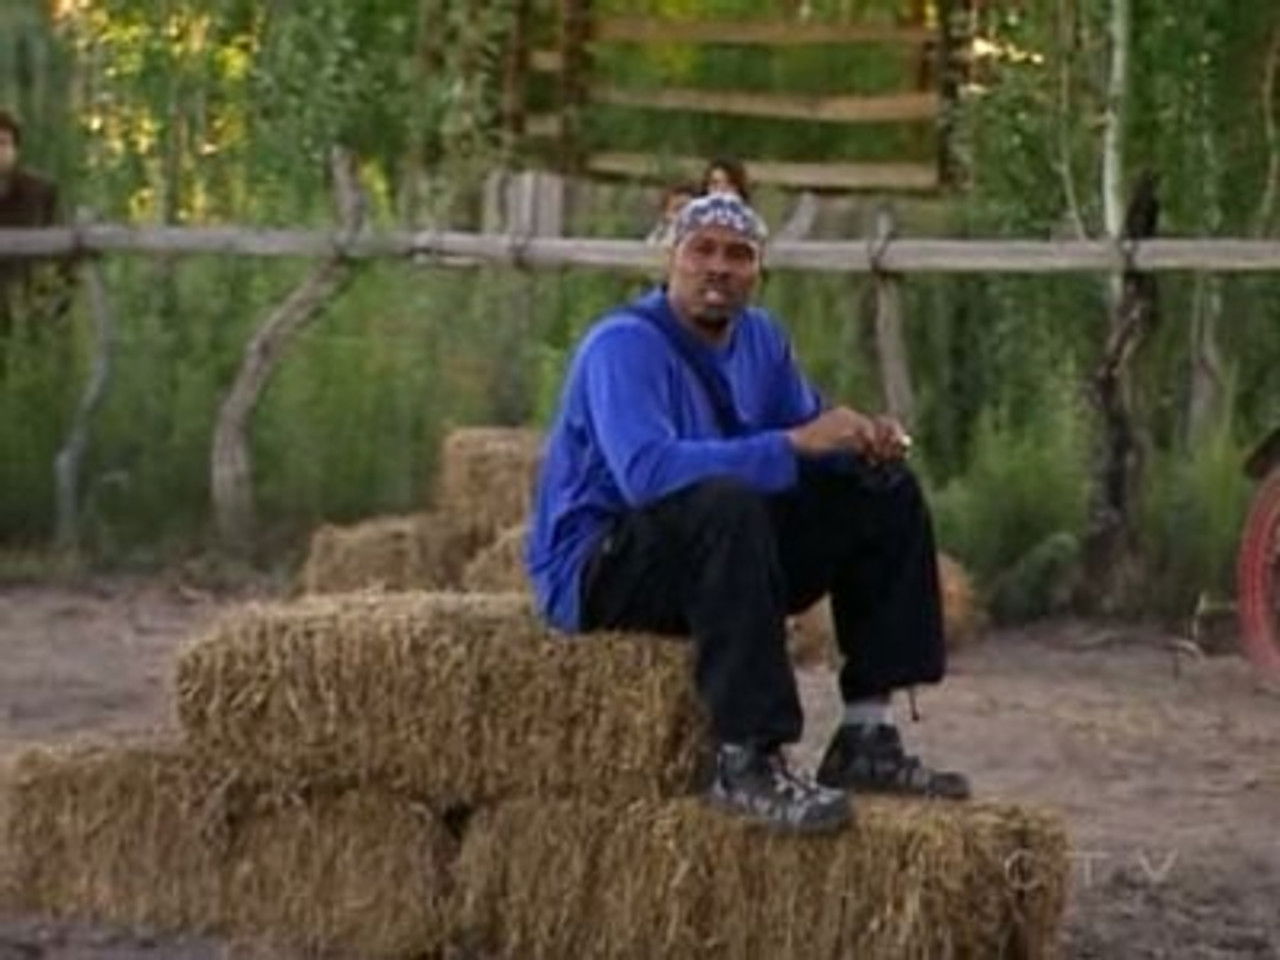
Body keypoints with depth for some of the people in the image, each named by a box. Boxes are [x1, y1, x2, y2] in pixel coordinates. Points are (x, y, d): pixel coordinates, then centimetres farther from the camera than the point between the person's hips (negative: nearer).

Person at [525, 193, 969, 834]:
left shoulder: (759, 338, 6)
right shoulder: (625, 345, -20)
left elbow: (810, 429, 14)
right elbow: (647, 470, -36)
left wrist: (864, 441, -11)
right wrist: (793, 444, -37)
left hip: (722, 545, 9)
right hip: (597, 573, -9)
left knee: (886, 495, 3)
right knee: (727, 504, -38)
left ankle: (867, 737, -1)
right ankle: (746, 765, -40)